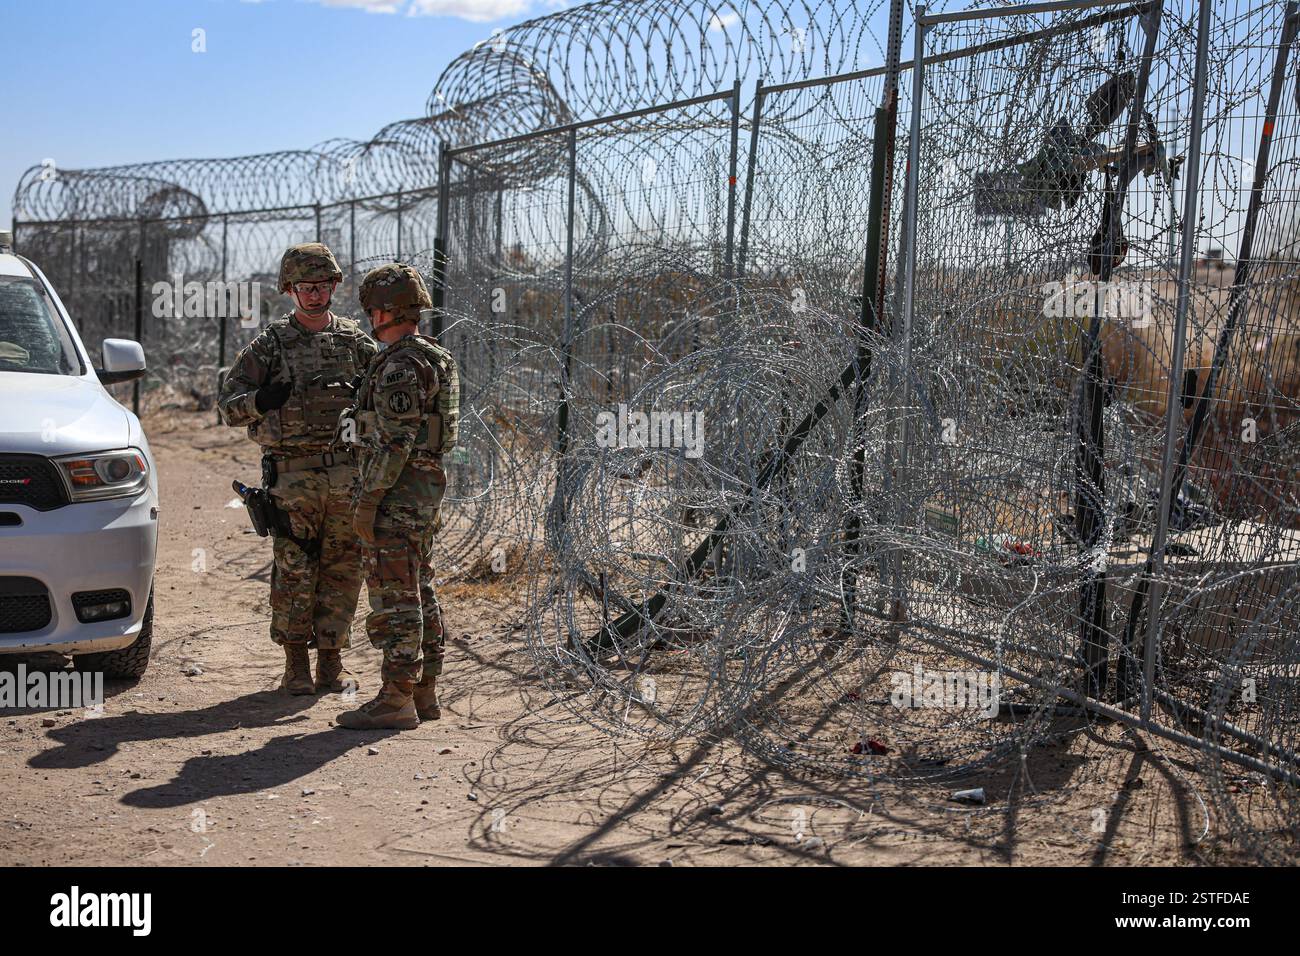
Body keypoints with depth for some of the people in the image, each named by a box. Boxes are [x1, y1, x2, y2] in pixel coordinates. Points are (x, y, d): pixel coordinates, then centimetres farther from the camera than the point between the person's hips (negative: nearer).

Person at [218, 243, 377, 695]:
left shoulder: (357, 341, 11)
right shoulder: (270, 343, 4)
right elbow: (228, 403, 2)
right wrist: (261, 399, -19)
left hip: (348, 474, 3)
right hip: (293, 475, -3)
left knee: (342, 571, 5)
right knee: (294, 572, -2)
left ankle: (331, 663, 15)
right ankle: (296, 666, 8)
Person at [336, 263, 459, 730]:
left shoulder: (400, 366, -18)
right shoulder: (434, 358, 15)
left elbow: (395, 441, -23)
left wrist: (367, 500, -20)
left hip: (397, 493, -10)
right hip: (427, 487, 10)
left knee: (392, 595, -6)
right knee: (418, 591, 13)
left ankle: (396, 700, -2)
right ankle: (425, 692, 19)